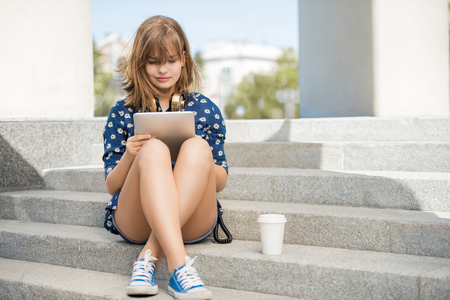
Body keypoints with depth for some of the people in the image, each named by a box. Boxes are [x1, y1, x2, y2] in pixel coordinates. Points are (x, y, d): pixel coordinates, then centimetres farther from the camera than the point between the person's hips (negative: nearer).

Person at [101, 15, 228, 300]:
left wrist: (194, 155, -11)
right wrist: (129, 158, -14)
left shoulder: (206, 110, 12)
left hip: (193, 221, 1)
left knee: (197, 147, -28)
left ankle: (148, 258, -35)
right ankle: (179, 266, -47)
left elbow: (221, 182, 11)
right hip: (135, 221, 0)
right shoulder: (122, 113, 11)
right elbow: (111, 186, 8)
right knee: (154, 149, -30)